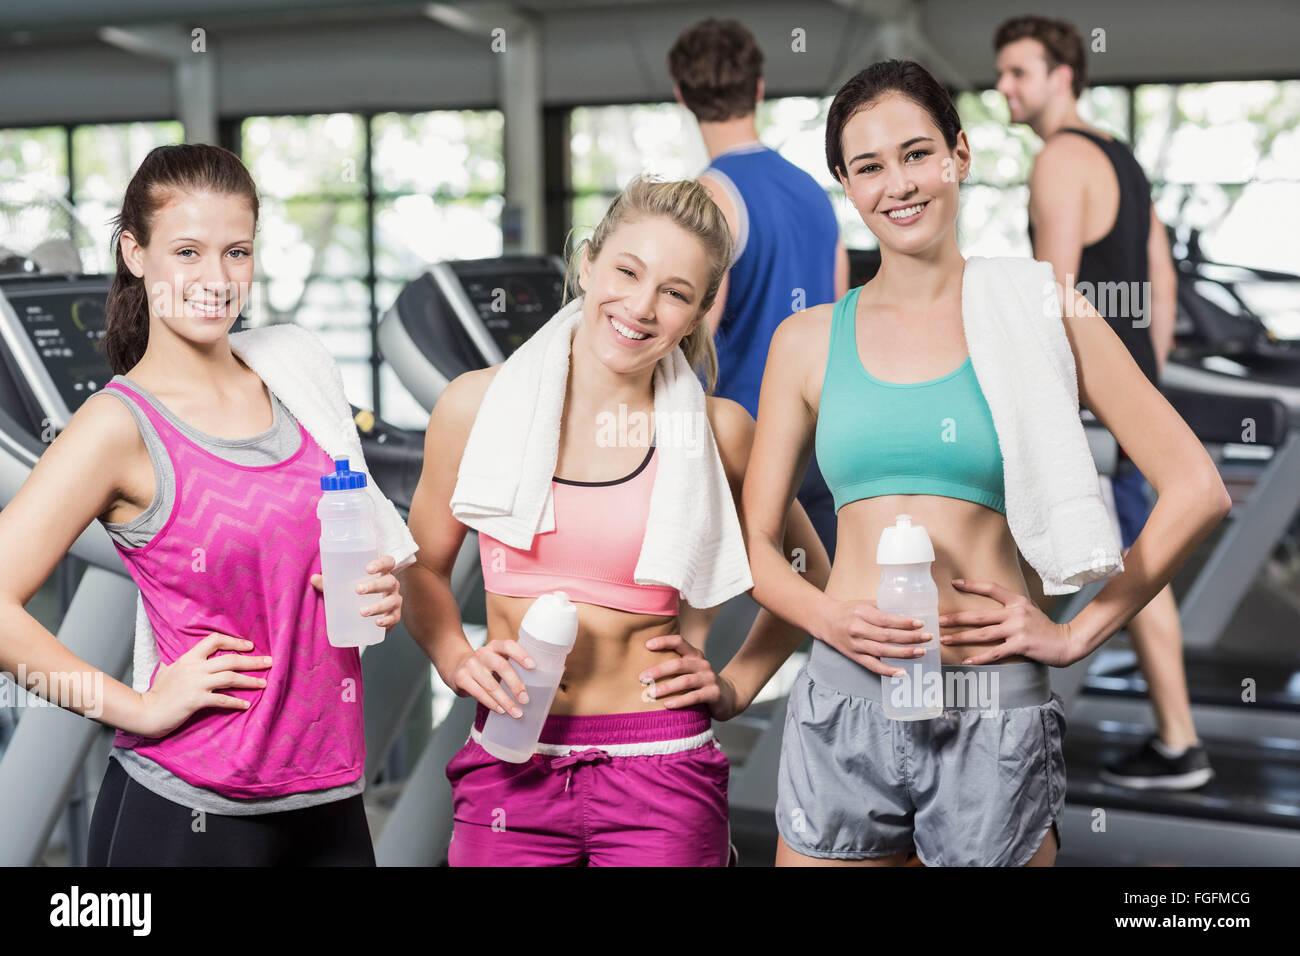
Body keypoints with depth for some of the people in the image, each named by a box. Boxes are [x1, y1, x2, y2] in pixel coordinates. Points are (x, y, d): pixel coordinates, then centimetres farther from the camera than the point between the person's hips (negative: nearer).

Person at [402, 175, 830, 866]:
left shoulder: (715, 431, -4)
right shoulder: (478, 405, -1)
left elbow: (808, 573, 12)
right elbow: (424, 565, 13)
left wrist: (735, 687, 4)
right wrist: (458, 660, -3)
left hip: (659, 773, -1)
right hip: (508, 768, 2)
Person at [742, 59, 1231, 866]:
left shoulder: (1037, 313, 0)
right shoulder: (808, 341, 7)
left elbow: (1196, 490, 0)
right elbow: (756, 538, 11)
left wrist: (1078, 632, -3)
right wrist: (826, 615, -8)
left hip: (992, 717, -2)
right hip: (843, 705, 2)